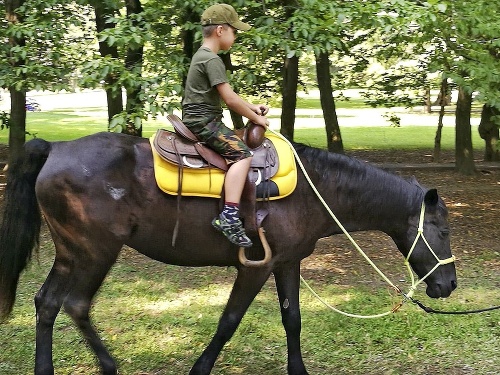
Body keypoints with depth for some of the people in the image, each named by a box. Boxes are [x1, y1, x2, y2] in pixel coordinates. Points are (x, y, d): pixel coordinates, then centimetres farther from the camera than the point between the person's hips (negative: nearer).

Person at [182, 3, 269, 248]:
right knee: (241, 154, -23)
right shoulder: (212, 60, -15)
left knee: (240, 140, 21)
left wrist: (252, 107, 12)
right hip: (204, 122, -11)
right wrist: (256, 118, -7)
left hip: (198, 120, 11)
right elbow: (230, 99, -19)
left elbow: (226, 95, 22)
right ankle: (229, 216, -34)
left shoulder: (202, 56, 17)